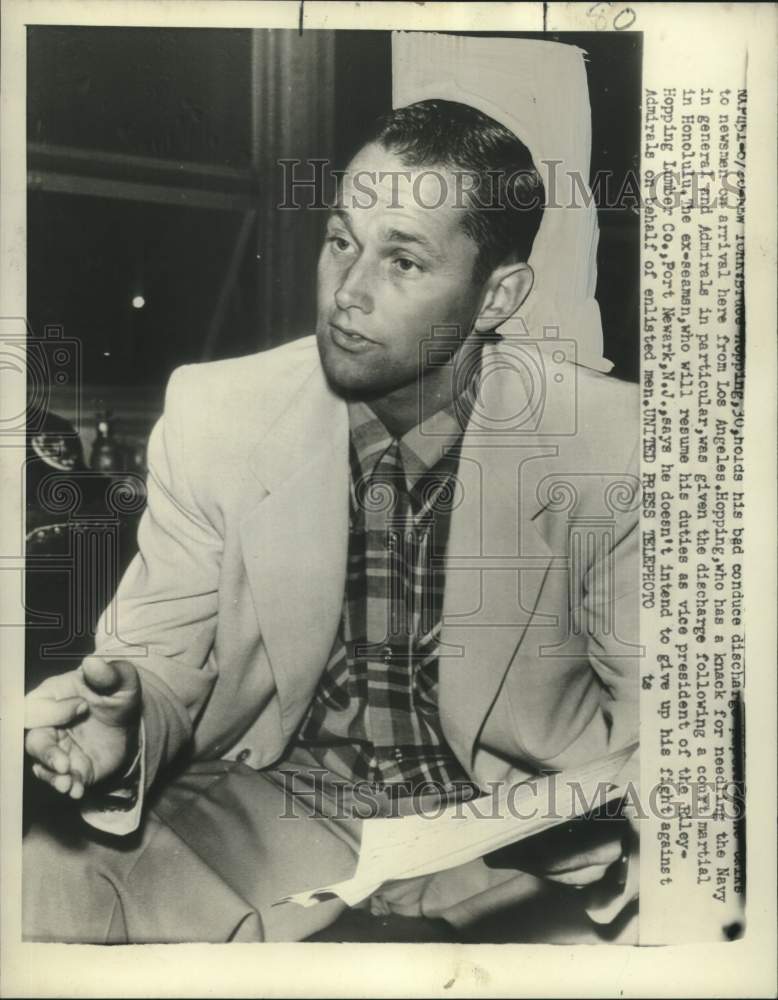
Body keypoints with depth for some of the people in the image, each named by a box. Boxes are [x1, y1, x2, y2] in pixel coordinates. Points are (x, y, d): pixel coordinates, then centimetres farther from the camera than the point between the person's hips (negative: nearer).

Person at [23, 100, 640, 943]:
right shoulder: (212, 414, -9)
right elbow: (161, 662, -3)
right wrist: (123, 725, -26)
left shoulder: (611, 445, -15)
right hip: (278, 805, 1)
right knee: (36, 884, -20)